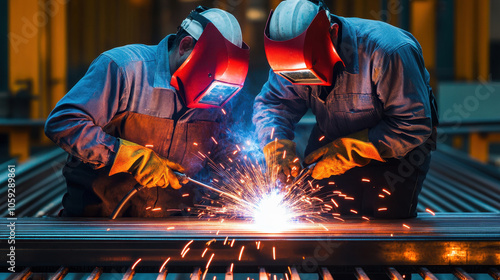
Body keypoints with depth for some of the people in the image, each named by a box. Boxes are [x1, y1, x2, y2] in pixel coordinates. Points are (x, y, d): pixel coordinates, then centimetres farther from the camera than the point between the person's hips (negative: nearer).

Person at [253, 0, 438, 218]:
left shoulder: (389, 51, -35)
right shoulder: (298, 57, -19)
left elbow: (414, 126, -30)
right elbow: (271, 102, -6)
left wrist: (349, 151, -34)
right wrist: (276, 145, -28)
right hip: (333, 138, 4)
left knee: (387, 214, -15)